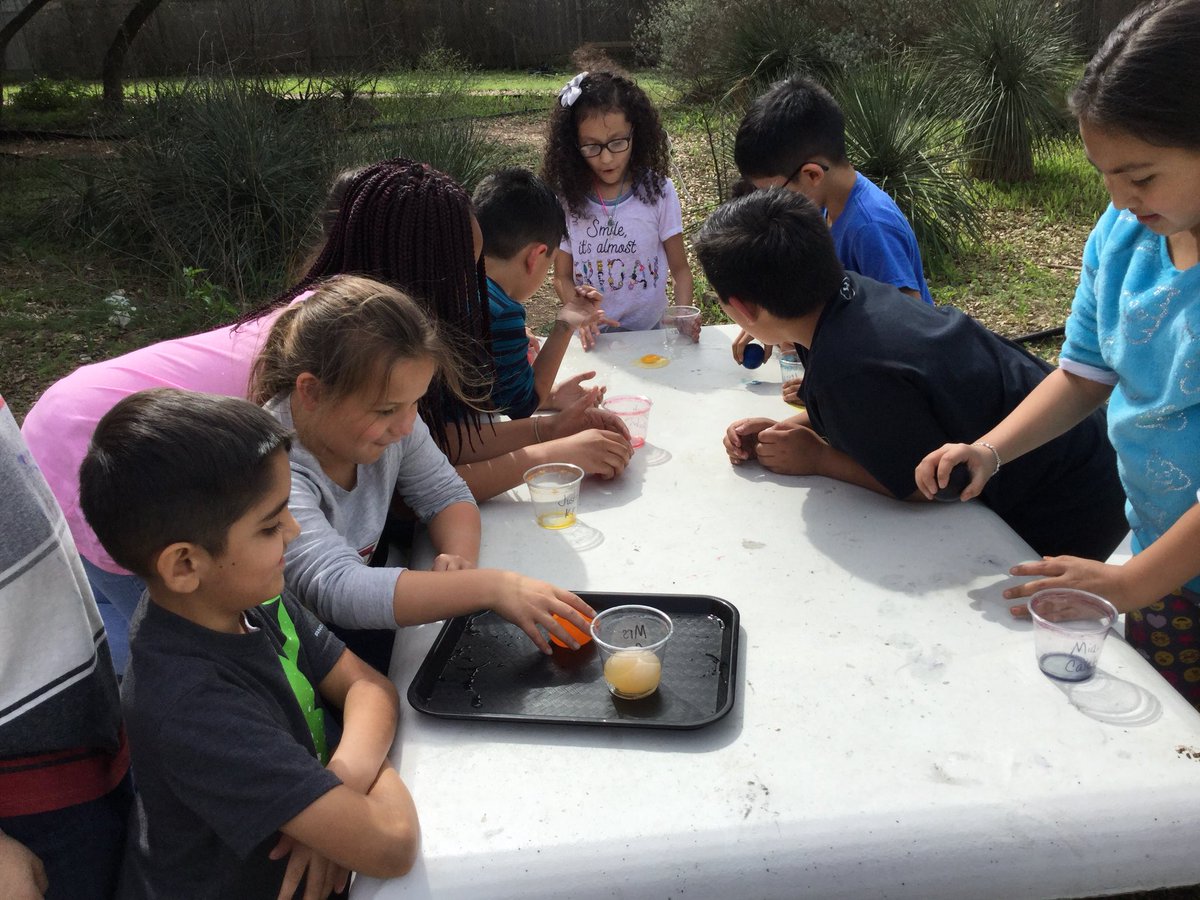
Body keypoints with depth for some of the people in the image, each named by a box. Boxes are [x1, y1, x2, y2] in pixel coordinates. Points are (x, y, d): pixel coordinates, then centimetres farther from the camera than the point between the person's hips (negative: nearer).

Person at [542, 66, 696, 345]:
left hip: (651, 331, -1)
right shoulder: (567, 199, -1)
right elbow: (562, 276, 5)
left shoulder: (658, 191, -3)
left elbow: (680, 269, 2)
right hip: (593, 338, 1)